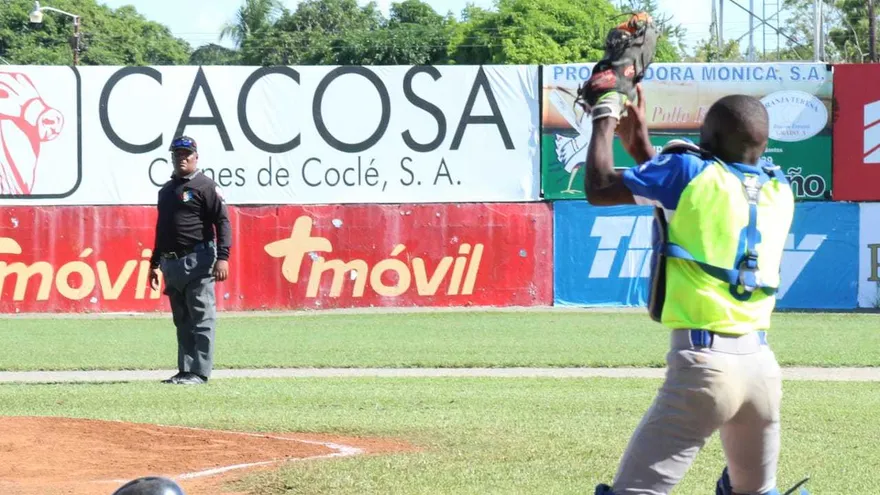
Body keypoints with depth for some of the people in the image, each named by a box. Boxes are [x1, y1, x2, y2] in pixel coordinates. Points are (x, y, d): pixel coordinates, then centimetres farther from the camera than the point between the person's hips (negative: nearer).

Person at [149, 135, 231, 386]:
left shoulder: (205, 186, -3)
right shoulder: (166, 190, 20)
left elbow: (222, 222, -10)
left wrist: (222, 257, -20)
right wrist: (154, 264, 23)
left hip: (197, 262, -8)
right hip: (172, 263, 8)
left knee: (202, 319, -7)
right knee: (182, 322, 10)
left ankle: (200, 372, -8)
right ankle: (185, 370, 13)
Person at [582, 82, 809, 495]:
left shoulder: (691, 171, -4)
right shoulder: (779, 190, 13)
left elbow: (599, 189, 4)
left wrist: (605, 120, 18)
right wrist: (640, 144, 34)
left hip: (703, 362, -6)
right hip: (762, 363, 6)